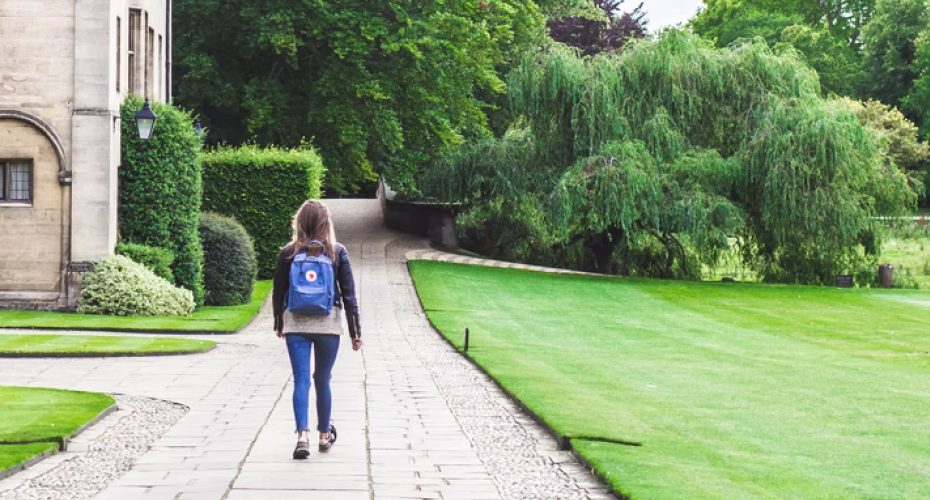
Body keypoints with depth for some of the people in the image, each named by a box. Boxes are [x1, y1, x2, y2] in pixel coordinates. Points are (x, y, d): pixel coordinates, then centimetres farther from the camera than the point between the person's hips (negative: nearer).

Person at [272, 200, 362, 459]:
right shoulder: (337, 252, -3)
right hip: (328, 323, 0)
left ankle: (303, 435, -18)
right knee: (323, 380, 13)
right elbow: (349, 293, -1)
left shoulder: (288, 252, -2)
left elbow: (278, 292, 5)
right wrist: (355, 330, 5)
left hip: (295, 323, 0)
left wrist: (279, 324, 19)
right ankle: (324, 435, 26)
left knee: (301, 379, -2)